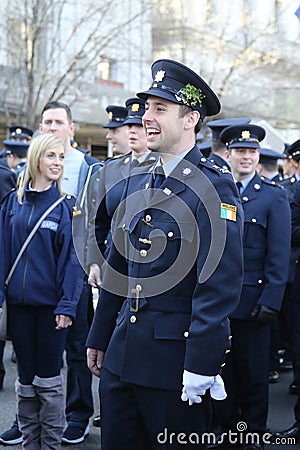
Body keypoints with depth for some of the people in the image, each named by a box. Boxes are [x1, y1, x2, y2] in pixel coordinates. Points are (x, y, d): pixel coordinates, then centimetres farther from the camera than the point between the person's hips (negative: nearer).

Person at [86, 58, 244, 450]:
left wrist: (201, 366, -21)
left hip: (176, 358, -7)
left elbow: (220, 285, -18)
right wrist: (98, 339, 17)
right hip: (123, 355, 7)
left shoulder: (214, 186, -13)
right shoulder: (138, 182, 10)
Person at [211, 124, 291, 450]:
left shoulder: (274, 196, -1)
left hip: (251, 300, -3)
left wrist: (271, 300, -11)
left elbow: (279, 255, -5)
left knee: (254, 373, 7)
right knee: (222, 369, 11)